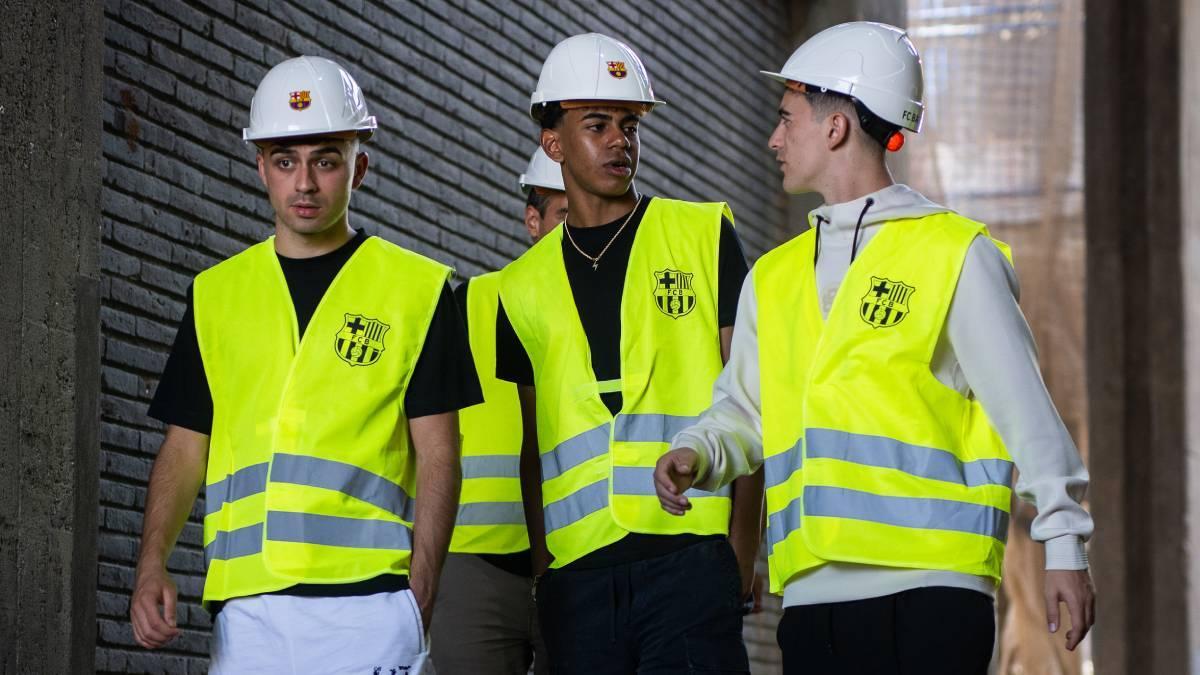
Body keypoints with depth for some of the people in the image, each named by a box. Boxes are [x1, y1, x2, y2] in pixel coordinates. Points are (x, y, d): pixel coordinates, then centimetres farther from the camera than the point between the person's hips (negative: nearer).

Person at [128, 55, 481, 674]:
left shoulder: (417, 290, 7)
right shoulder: (215, 293, 16)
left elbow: (436, 455, 3)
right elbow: (185, 448, 15)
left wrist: (421, 591, -9)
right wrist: (152, 565, -2)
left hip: (367, 604, -3)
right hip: (243, 609, 3)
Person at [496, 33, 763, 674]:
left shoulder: (704, 235, 7)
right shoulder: (523, 288, 15)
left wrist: (743, 547, -4)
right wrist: (539, 561, 6)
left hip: (689, 553, -3)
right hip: (577, 569, 3)